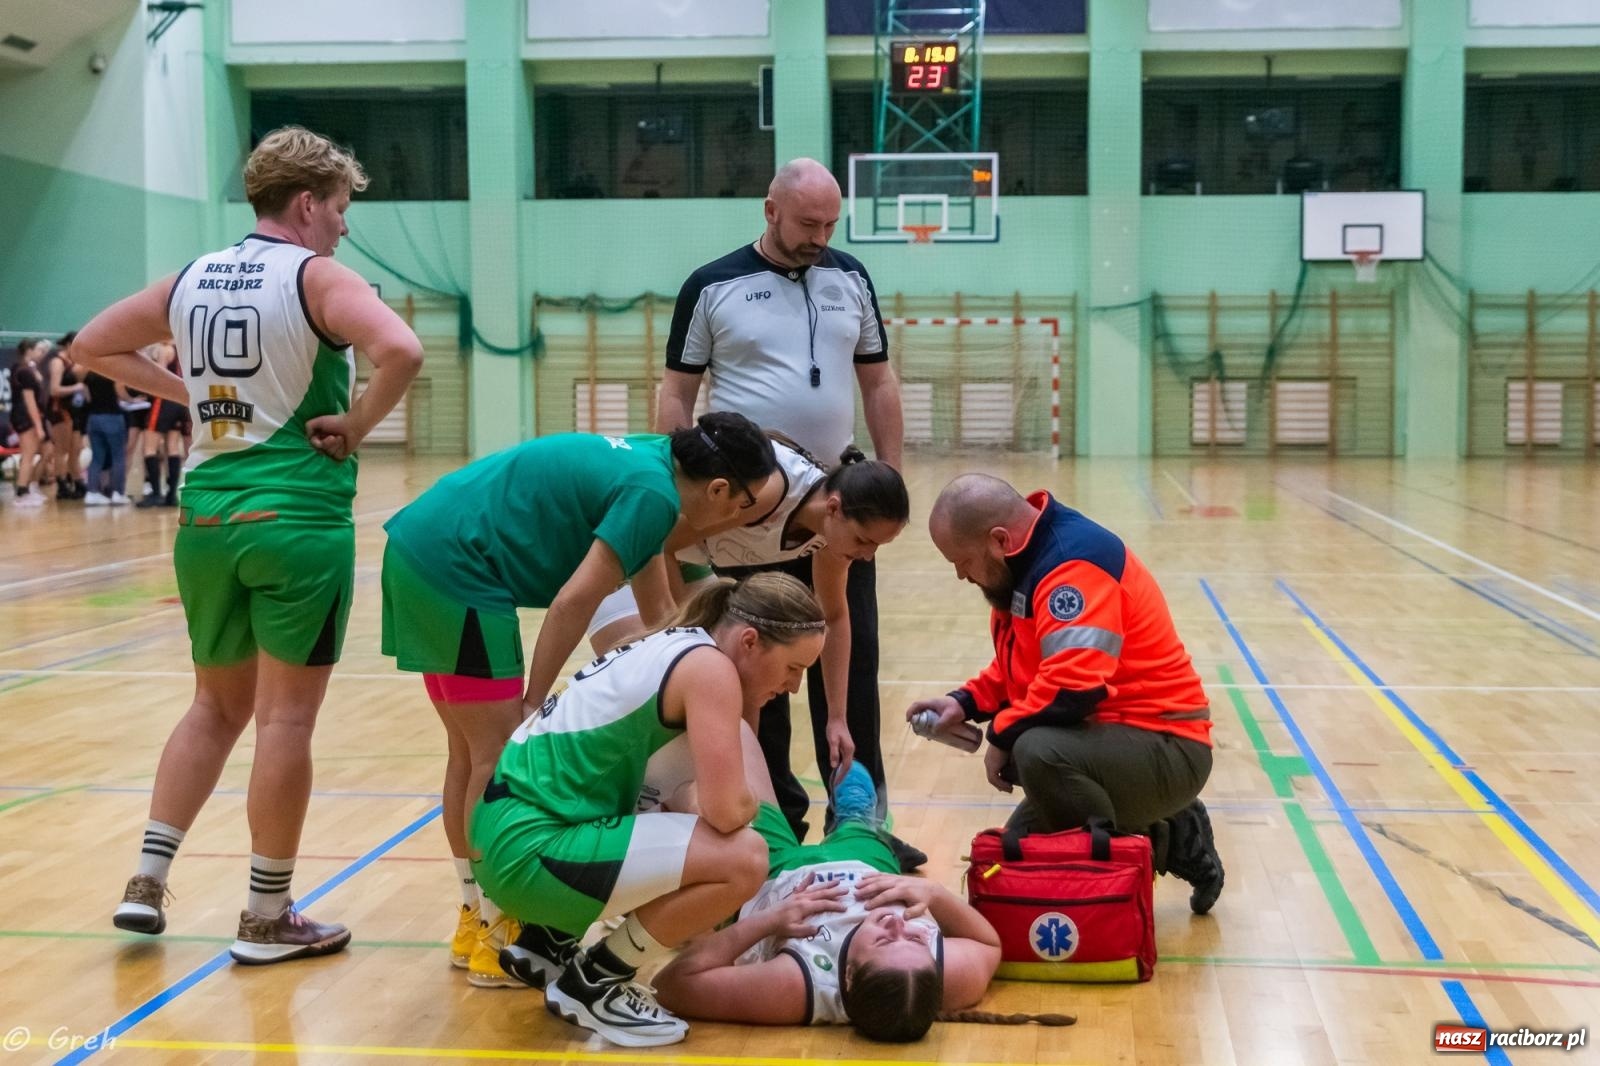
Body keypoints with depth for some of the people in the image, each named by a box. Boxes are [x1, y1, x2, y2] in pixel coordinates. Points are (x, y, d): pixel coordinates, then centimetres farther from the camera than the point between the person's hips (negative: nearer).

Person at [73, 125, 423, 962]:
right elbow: (401, 351, -26)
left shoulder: (192, 281, 10)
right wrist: (355, 426, -11)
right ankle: (267, 918, 10)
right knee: (285, 718, 2)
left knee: (217, 705, 20)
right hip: (297, 517, -6)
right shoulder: (315, 278, -8)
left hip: (206, 516, 6)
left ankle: (148, 880, 16)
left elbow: (93, 345, 19)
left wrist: (184, 392, 15)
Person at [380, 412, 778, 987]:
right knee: (501, 754, -3)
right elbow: (575, 601, -20)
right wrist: (535, 701, -12)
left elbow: (656, 608, 20)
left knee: (472, 751, 16)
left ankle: (475, 920, 27)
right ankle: (495, 936, 6)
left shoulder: (649, 461, 13)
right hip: (451, 570, -10)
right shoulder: (654, 494, -16)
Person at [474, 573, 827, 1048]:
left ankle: (547, 943, 24)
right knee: (742, 857, -19)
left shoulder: (677, 647, 13)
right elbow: (726, 809, -20)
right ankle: (590, 984, -1)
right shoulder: (709, 666, -14)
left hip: (514, 823, 10)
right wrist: (747, 806, 1)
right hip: (527, 849, -10)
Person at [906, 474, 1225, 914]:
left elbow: (1073, 685, -34)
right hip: (1107, 740, 10)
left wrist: (1002, 735, -18)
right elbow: (1018, 667, 20)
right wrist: (966, 702, 2)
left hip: (1166, 747, -10)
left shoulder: (1074, 562, -24)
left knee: (1038, 752, -37)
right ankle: (1168, 838, 17)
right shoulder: (1027, 563, 6)